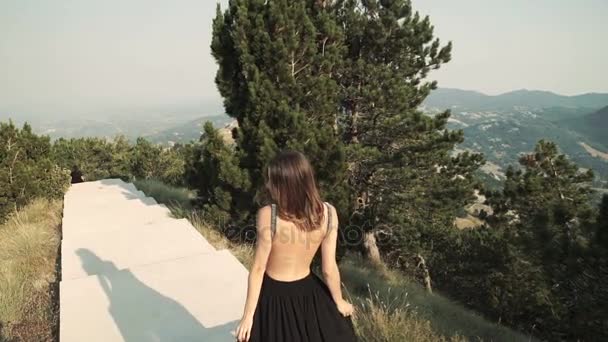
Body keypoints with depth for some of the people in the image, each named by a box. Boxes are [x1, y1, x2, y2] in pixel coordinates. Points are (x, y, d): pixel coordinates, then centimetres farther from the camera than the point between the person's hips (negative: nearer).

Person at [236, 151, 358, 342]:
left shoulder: (268, 215, -26)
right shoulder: (328, 213, -17)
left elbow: (258, 268, -17)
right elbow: (329, 269, -11)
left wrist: (248, 314, -6)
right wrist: (340, 301, 7)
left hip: (274, 296, -1)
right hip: (308, 293, 2)